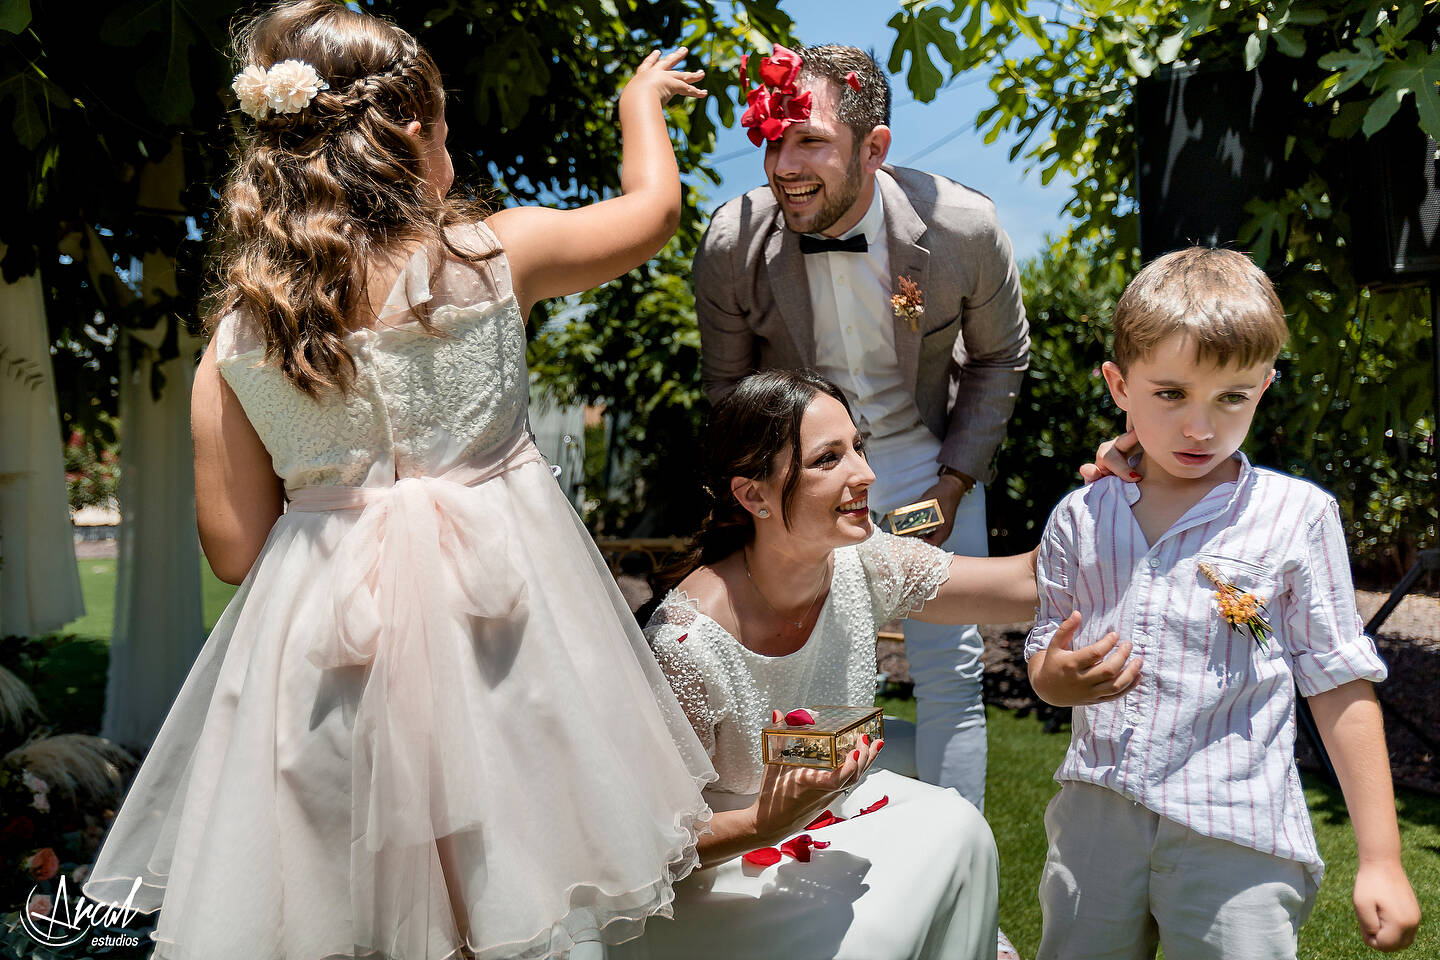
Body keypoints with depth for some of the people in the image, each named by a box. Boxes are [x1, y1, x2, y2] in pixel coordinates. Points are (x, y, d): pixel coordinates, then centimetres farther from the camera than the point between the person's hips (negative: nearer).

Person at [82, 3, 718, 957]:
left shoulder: (234, 340, -2)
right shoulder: (494, 254, -7)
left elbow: (235, 548, 2)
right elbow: (655, 207, 11)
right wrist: (641, 101, 29)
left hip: (321, 620, 3)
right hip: (495, 600, -2)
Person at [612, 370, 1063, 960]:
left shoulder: (862, 568, -12)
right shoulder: (685, 641, -28)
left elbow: (1032, 582, -4)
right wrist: (770, 822, -36)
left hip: (835, 820, 6)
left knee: (956, 825, -19)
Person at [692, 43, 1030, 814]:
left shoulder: (964, 228, -21)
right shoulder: (732, 244, -20)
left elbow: (1001, 358, -3)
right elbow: (727, 384, -2)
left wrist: (954, 480, -9)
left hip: (929, 462, 0)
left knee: (950, 674, 4)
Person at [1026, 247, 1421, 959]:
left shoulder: (1297, 515, -5)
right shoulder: (1079, 519, 3)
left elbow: (1341, 686, -3)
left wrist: (1381, 860, -4)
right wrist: (1056, 678, -12)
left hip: (1236, 836, -3)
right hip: (1095, 818, 3)